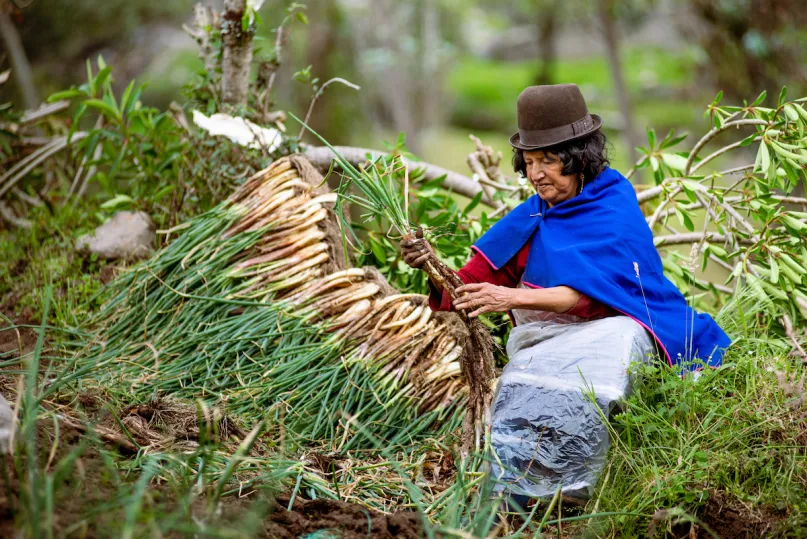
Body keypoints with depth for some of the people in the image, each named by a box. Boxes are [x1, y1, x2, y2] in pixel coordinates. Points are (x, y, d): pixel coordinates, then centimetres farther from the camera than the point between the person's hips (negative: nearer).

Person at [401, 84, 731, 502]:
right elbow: (476, 281, 2)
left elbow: (590, 295, -19)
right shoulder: (532, 217, 10)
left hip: (611, 330, -7)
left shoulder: (616, 213, -6)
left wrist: (513, 298, -30)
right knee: (522, 384, -25)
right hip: (544, 340, 7)